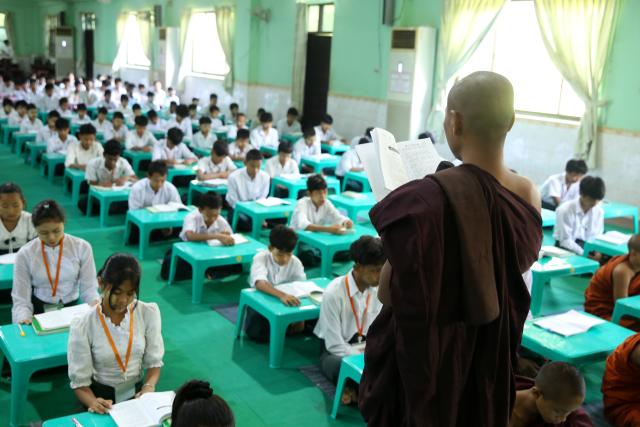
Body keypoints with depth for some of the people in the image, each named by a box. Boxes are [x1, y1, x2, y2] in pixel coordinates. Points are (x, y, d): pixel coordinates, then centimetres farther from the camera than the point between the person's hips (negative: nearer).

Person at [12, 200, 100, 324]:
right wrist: (23, 320, -25)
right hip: (39, 311, -1)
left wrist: (96, 304, -23)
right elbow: (21, 300, -5)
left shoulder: (82, 247, -3)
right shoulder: (25, 254, -4)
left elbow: (88, 287, -2)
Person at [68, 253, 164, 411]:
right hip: (103, 399, -1)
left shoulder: (149, 313, -4)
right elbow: (80, 381, -8)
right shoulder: (82, 325, -11)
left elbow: (154, 362, 4)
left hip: (139, 394, 1)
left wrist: (149, 386, -15)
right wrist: (93, 402, -26)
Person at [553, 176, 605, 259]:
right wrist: (584, 254, -25)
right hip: (566, 248, -4)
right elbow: (565, 241, -16)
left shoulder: (599, 211, -2)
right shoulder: (565, 210, -16)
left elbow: (597, 235, 5)